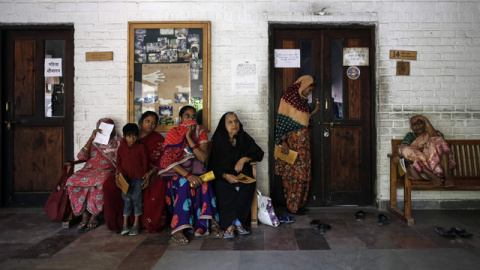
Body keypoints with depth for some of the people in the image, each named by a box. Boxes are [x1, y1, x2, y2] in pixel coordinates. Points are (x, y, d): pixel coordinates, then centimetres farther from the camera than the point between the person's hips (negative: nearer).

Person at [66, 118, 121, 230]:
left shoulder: (118, 143, 15)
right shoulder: (94, 143, 19)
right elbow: (81, 157, 3)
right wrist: (91, 139, -3)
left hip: (107, 171, -3)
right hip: (89, 170, 3)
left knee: (99, 181, -37)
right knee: (73, 180, -26)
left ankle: (95, 216, -22)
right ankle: (85, 214, -16)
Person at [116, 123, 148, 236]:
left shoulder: (141, 148, 2)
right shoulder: (121, 148, 10)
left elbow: (145, 162, 6)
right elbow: (118, 163, 14)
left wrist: (145, 173, 3)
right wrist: (120, 173, 0)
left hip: (138, 177, -2)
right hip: (125, 178, 2)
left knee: (136, 196, -12)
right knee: (126, 197, -7)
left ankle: (136, 224, 1)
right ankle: (125, 224, 2)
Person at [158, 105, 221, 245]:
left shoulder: (201, 134, 6)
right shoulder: (173, 133, -1)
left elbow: (203, 158, -11)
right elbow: (168, 160, -14)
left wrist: (189, 138, -15)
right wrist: (188, 175, -27)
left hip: (196, 171, 2)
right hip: (176, 173, -2)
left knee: (204, 183, -31)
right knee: (185, 183, -34)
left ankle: (211, 221, -25)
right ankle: (177, 229, -34)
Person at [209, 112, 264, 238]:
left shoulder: (244, 138, 13)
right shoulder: (218, 140, 5)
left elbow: (259, 153, 8)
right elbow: (213, 164, -2)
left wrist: (244, 159, -9)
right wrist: (225, 175, -19)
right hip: (223, 176, -2)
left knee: (248, 187, -31)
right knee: (222, 188, -34)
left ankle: (237, 222, -21)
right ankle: (229, 225, -25)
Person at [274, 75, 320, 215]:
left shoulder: (302, 99, 17)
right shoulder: (289, 96, -9)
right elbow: (283, 120, -15)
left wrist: (314, 111, 12)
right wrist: (283, 142, -22)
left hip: (303, 139, 8)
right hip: (293, 139, -8)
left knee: (303, 172, 9)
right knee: (295, 172, -5)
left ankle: (298, 204, 18)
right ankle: (292, 206, 6)